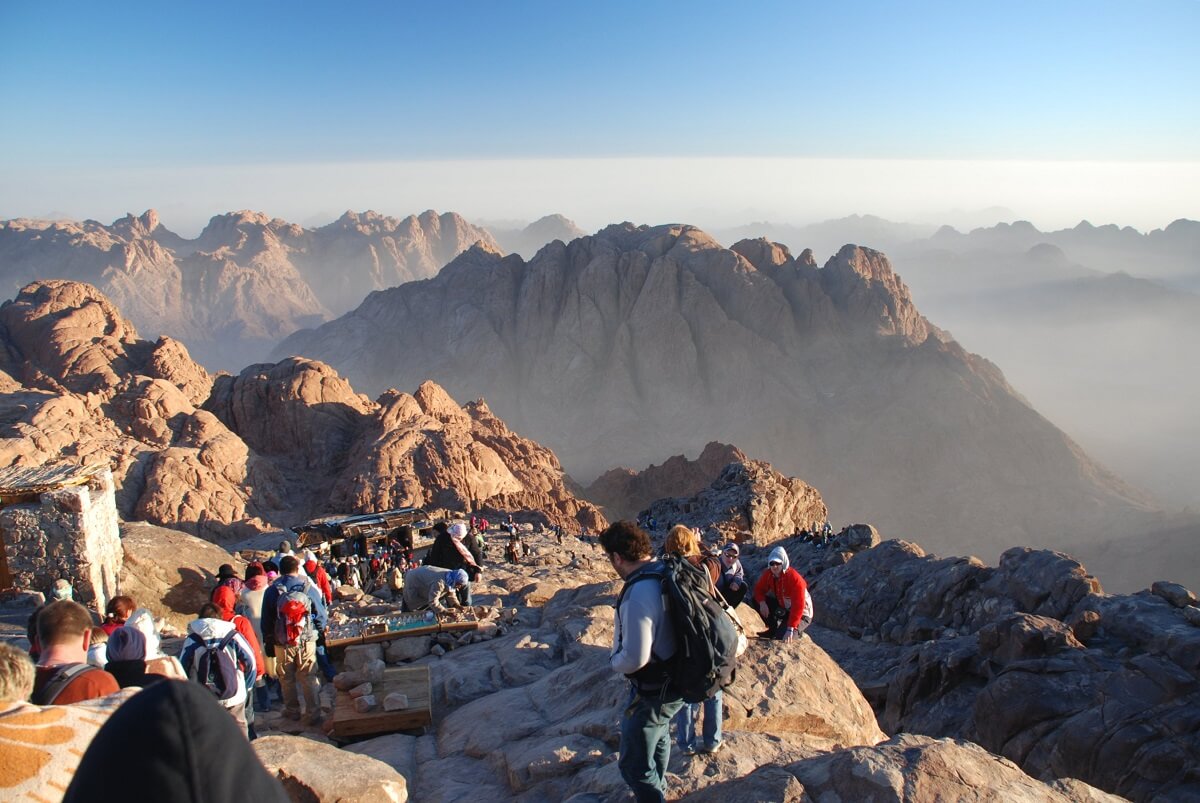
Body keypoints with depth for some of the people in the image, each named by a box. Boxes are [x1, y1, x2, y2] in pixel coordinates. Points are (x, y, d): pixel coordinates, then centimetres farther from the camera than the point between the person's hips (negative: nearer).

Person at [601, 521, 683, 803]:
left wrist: (613, 660, -10)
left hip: (653, 692, -10)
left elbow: (634, 659, -31)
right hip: (677, 681, 10)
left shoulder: (638, 594, -33)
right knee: (659, 736, 35)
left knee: (635, 765, 7)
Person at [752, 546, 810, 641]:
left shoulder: (795, 579, -32)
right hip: (783, 608, 7)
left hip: (801, 615, -7)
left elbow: (798, 607, -35)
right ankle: (773, 629, 5)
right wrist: (762, 602, -26)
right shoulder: (768, 574, -12)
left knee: (781, 637, -28)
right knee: (756, 600, -8)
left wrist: (790, 630, -41)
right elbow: (759, 589, -2)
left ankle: (797, 631, 7)